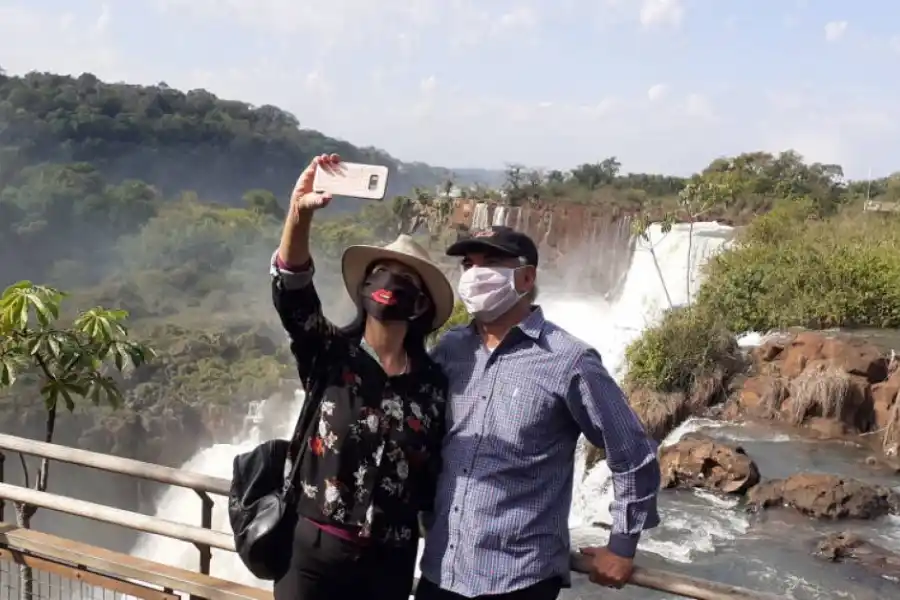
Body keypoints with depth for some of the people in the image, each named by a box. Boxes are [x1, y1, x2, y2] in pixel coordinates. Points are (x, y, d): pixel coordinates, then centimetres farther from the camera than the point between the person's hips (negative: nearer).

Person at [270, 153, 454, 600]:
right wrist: (300, 213, -39)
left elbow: (432, 477, 7)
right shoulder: (330, 354, -5)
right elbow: (289, 291, -23)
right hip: (314, 550, -1)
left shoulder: (433, 382, 0)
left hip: (390, 561, 2)